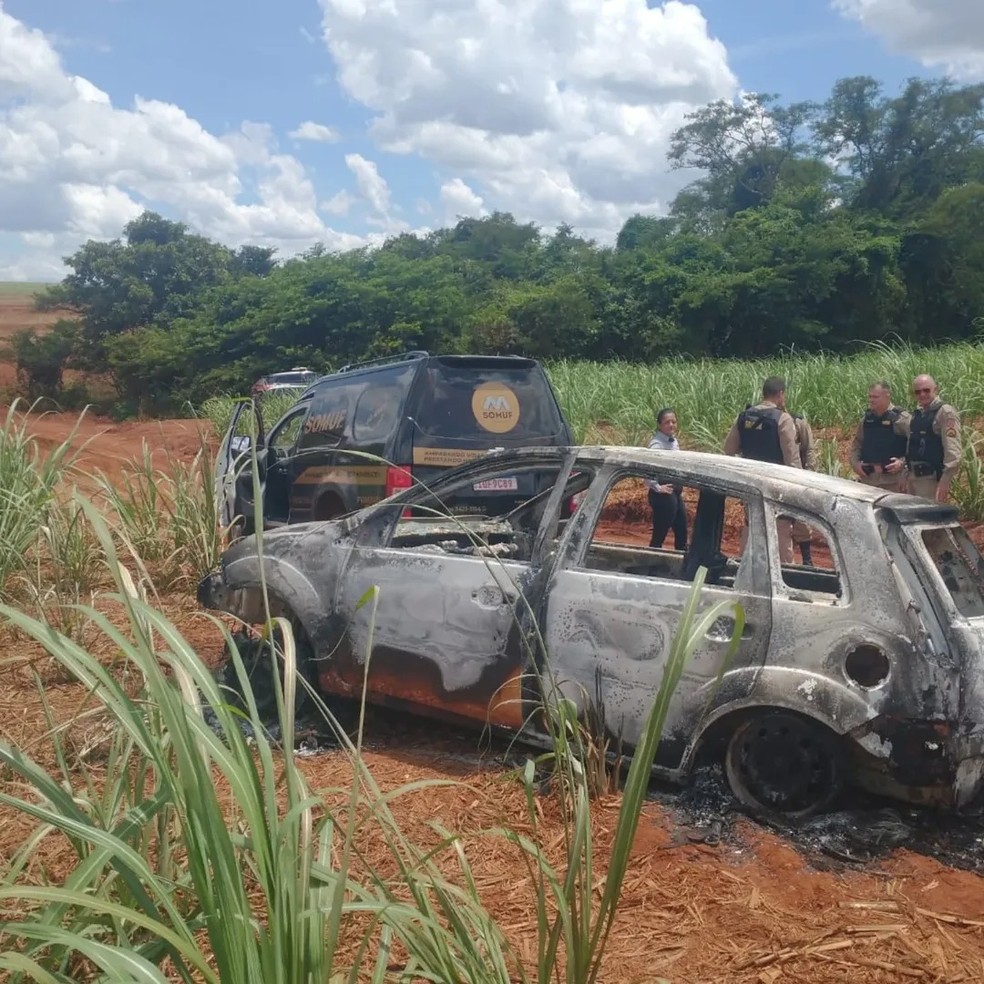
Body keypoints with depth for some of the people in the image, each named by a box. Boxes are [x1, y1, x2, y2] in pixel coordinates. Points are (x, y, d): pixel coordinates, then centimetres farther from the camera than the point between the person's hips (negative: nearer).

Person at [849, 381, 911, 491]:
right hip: (867, 476, 5)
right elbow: (856, 443, 19)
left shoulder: (902, 418, -7)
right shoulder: (867, 418, 11)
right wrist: (855, 463, 4)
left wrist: (903, 462, -19)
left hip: (891, 478, -5)